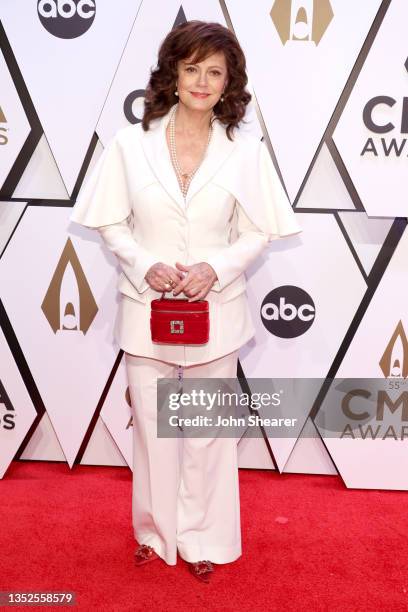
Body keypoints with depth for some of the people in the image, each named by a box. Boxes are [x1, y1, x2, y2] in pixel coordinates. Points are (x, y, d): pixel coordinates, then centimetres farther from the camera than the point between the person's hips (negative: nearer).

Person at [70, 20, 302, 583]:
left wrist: (215, 268, -17)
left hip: (215, 309, 0)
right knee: (152, 424, 13)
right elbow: (111, 224, 1)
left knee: (209, 429, 12)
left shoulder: (245, 150, -4)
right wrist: (146, 265, -16)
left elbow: (258, 233, 0)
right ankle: (156, 530, 36)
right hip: (147, 306, 1)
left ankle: (203, 538, 32)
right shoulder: (130, 143, -4)